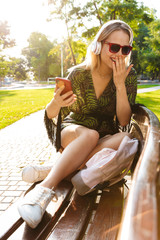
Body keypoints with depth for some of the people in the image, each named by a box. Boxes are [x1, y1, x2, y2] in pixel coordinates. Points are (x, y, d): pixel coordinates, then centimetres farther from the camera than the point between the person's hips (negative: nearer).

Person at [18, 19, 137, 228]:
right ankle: (45, 189, -42)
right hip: (72, 132, -2)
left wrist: (120, 84, -24)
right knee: (90, 134, -37)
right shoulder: (79, 74, -12)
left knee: (127, 138, -33)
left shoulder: (128, 75, -8)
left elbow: (124, 121, -13)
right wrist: (55, 104, -33)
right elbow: (52, 115, -9)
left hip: (107, 137, 2)